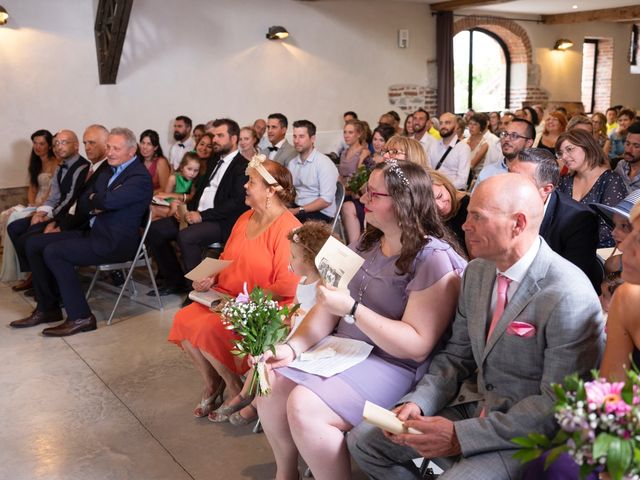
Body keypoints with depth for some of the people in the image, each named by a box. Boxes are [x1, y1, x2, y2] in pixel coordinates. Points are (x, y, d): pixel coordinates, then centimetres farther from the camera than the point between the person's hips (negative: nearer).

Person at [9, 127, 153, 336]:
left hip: (115, 243, -10)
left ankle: (80, 317, -13)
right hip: (94, 232, 10)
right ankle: (47, 308, 12)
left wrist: (93, 200, -6)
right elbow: (83, 203, 14)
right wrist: (96, 203, -10)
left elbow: (109, 200, -29)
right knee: (34, 243, 5)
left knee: (53, 252, -22)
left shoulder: (140, 177, -14)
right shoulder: (108, 171, 15)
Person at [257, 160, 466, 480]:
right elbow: (328, 307, 6)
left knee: (303, 407, -25)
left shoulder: (434, 260, -18)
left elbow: (417, 345, -22)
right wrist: (292, 348, -10)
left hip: (392, 364, -8)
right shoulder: (366, 244, 7)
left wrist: (352, 309, -26)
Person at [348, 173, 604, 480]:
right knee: (363, 440, 2)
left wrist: (461, 436, -24)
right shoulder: (477, 271, 2)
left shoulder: (569, 297, -23)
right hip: (472, 404, 7)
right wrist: (418, 402, -8)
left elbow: (558, 405, -21)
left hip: (526, 434, -7)